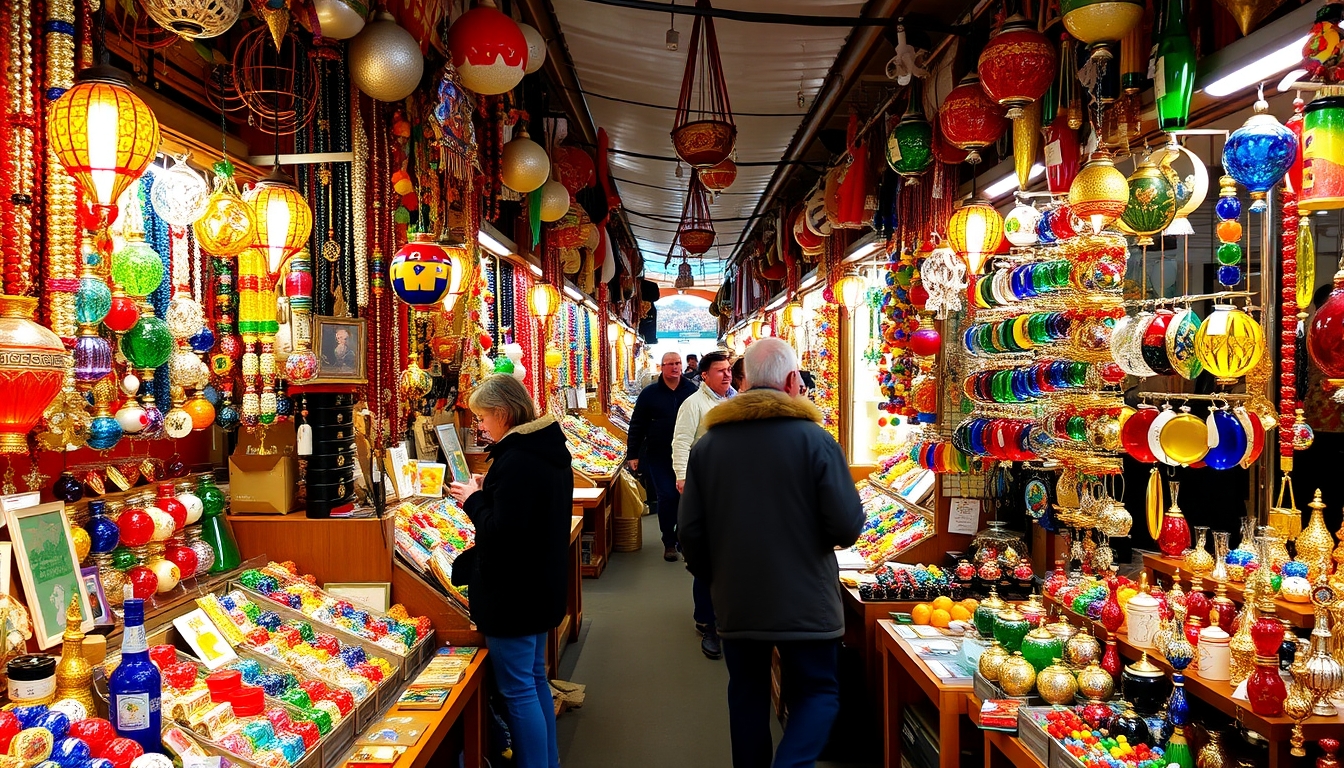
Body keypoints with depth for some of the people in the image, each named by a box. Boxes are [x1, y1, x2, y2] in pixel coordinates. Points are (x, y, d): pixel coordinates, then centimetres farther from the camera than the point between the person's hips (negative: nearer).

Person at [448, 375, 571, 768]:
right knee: (535, 678, 21)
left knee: (518, 690, 1)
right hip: (541, 585, 10)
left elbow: (501, 534, -26)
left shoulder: (515, 460, -23)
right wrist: (488, 491, 9)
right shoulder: (550, 450, 7)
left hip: (511, 595, -10)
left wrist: (473, 501, -11)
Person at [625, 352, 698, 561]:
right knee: (666, 497, -3)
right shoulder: (650, 393, -2)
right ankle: (669, 542, 11)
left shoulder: (692, 391, -1)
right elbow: (637, 425, 1)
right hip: (659, 456, -1)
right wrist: (633, 454, -1)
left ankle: (682, 537, 27)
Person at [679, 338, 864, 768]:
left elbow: (690, 530, -1)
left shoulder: (708, 444, -2)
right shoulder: (815, 439, -13)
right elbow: (847, 527, -14)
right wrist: (825, 535, 9)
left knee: (747, 693, 20)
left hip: (735, 601, 4)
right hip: (805, 600, -3)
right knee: (817, 693, 11)